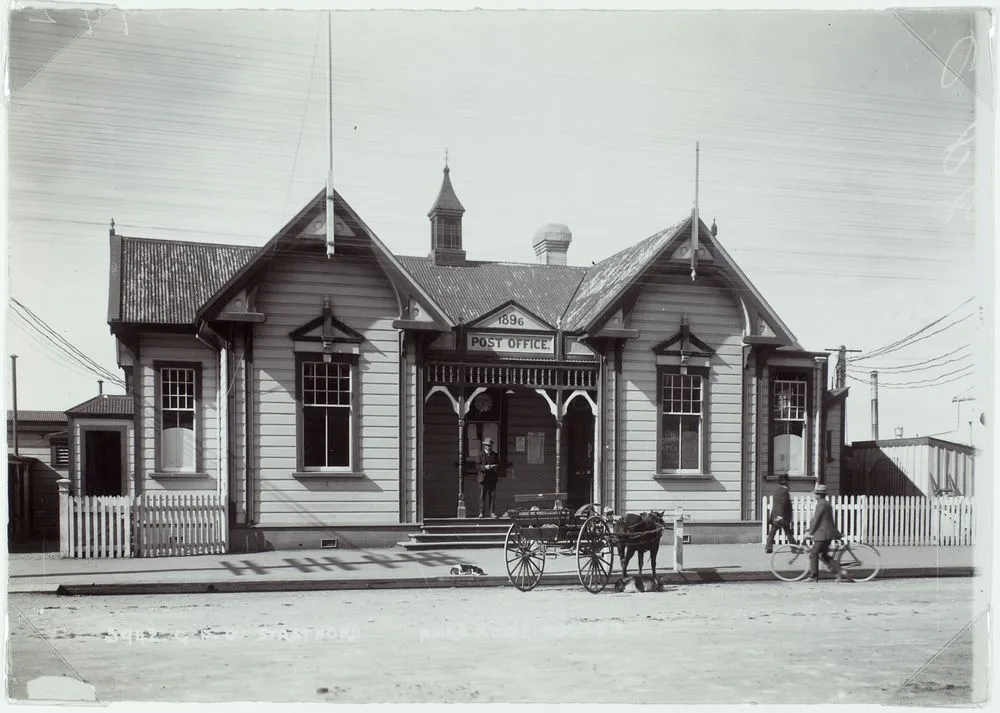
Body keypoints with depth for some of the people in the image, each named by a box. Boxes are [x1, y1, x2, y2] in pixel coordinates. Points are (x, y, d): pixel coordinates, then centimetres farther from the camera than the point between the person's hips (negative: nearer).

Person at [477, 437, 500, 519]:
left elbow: (499, 465, 13)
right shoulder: (481, 454, 4)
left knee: (492, 496, 1)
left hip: (492, 478, 2)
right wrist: (485, 467, -19)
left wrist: (495, 466, -10)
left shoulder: (495, 455, 13)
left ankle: (492, 513, 5)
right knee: (482, 496, -3)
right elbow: (477, 466, -3)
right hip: (483, 478, -2)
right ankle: (482, 513, 1)